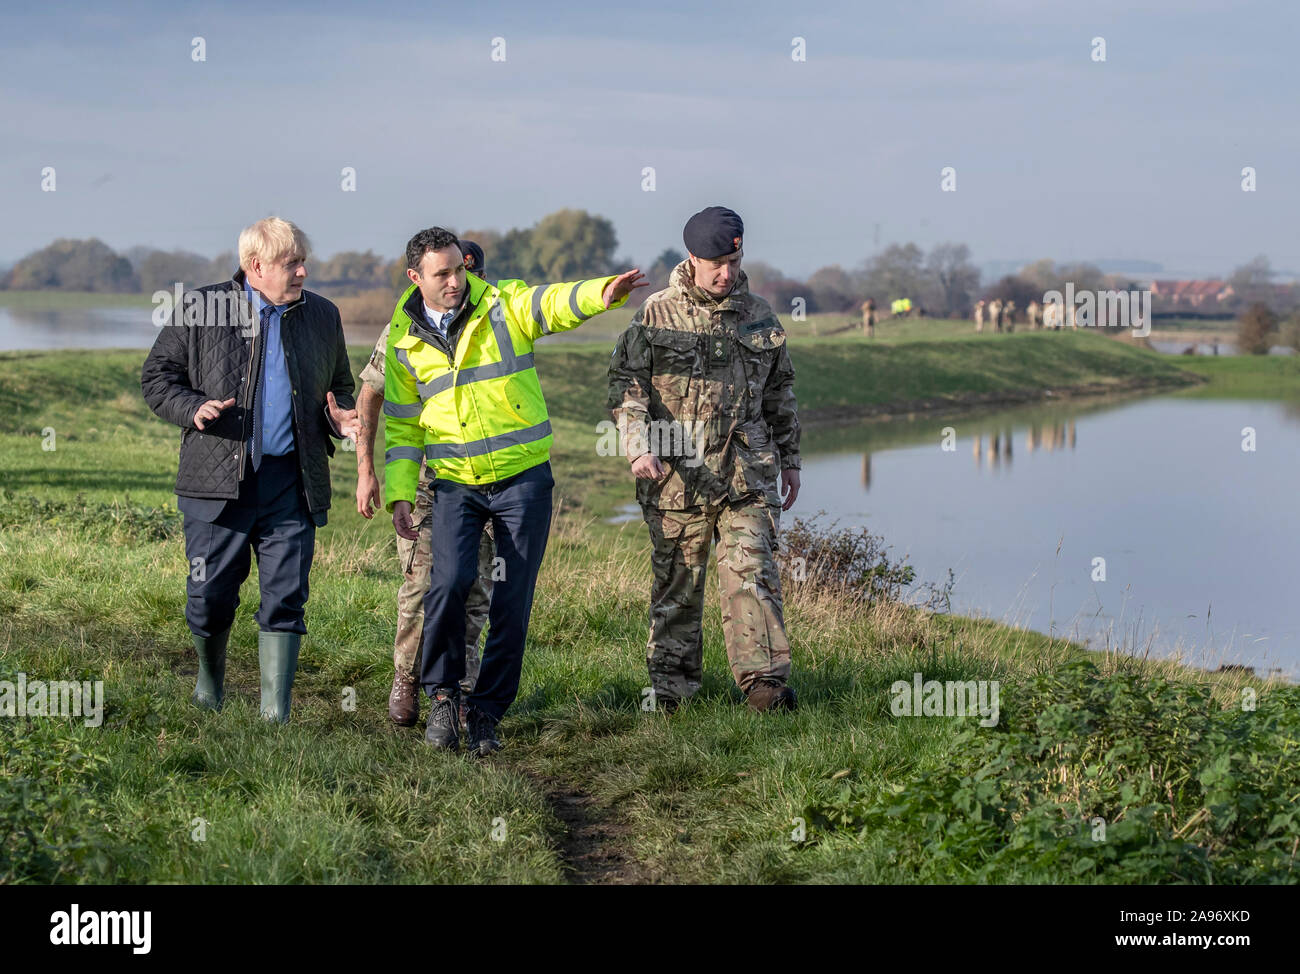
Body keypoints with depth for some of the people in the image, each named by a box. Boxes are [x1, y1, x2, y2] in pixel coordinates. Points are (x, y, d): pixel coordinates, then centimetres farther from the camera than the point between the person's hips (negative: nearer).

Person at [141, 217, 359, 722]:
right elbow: (156, 376, 6)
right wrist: (193, 409, -12)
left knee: (285, 597, -3)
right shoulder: (202, 308, 1)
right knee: (210, 595, 2)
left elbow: (340, 386, 24)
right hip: (219, 480, -2)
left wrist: (338, 417, 2)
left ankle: (275, 714, 2)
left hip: (292, 481, 2)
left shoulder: (323, 316, 11)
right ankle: (210, 677, 32)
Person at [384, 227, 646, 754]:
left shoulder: (504, 307, -4)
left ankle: (486, 711, 14)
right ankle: (442, 695, 1)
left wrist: (603, 293, -44)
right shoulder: (404, 340, 3)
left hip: (523, 478, -1)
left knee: (512, 601, 0)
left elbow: (557, 302, -23)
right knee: (450, 582, -19)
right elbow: (401, 423, 9)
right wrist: (399, 493, 0)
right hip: (455, 483, 1)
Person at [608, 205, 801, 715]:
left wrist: (789, 458, 21)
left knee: (751, 573, -8)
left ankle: (765, 684, -10)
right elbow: (627, 384, -1)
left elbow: (779, 392, 21)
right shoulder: (655, 315, 0)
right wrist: (639, 446, -16)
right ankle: (670, 689, 15)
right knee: (677, 583, 5)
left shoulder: (759, 316, 11)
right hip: (677, 474, -2)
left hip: (746, 475, 2)